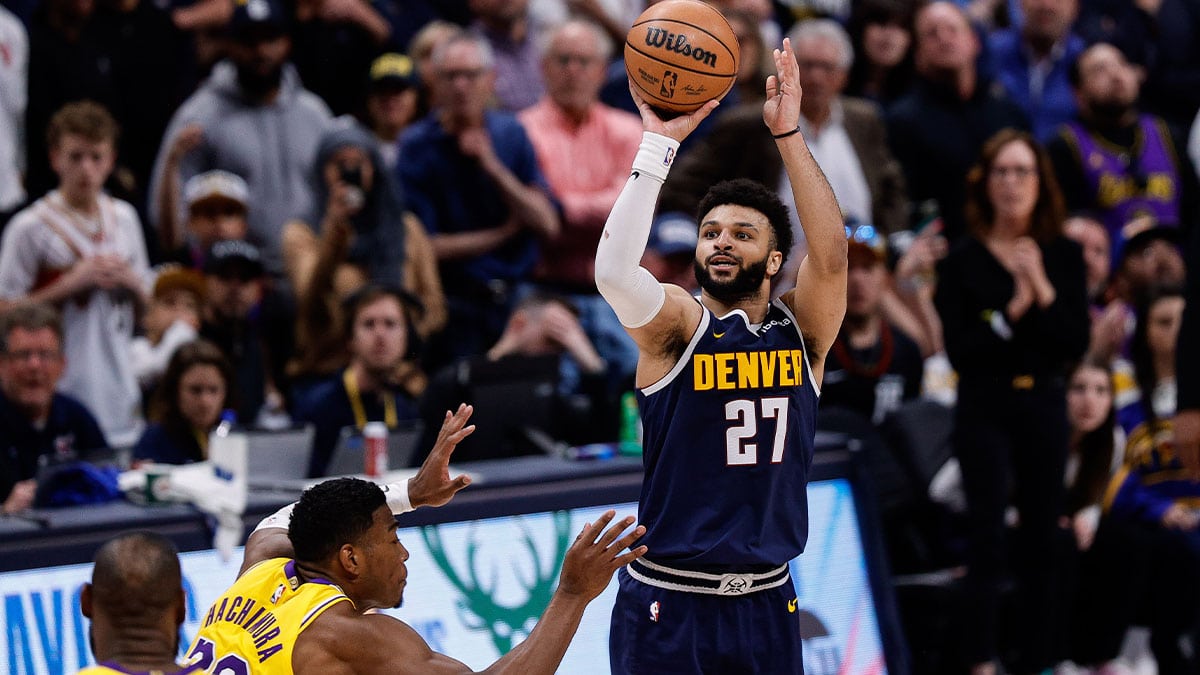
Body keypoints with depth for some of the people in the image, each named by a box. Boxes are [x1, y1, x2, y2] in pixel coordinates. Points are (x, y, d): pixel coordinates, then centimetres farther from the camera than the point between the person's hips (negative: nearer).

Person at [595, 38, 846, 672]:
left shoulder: (801, 332, 4)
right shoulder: (678, 325, -4)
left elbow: (830, 255, -14)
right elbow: (612, 270, -24)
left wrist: (787, 132, -19)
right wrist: (659, 142, -24)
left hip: (766, 602, 3)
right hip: (666, 602, -3)